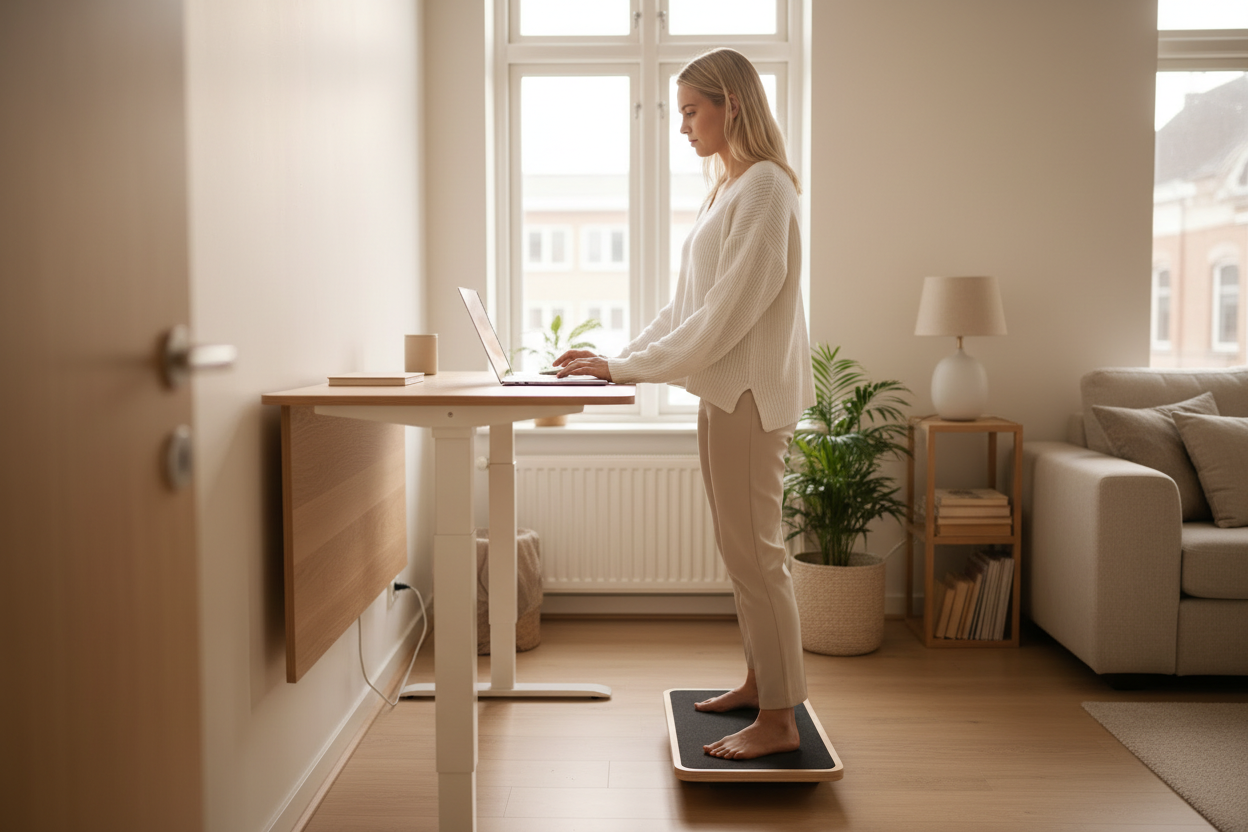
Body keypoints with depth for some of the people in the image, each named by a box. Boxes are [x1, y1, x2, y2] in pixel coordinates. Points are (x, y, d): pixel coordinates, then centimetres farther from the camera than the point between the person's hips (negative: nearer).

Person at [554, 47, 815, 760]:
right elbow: (689, 306, 18)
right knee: (744, 550, 16)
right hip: (729, 392, 10)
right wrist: (621, 359, 9)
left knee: (755, 554, -4)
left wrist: (626, 367, -17)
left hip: (752, 394, -10)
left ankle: (779, 720, 6)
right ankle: (759, 681, 30)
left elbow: (726, 313, -20)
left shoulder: (764, 187, -13)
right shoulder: (729, 188, 17)